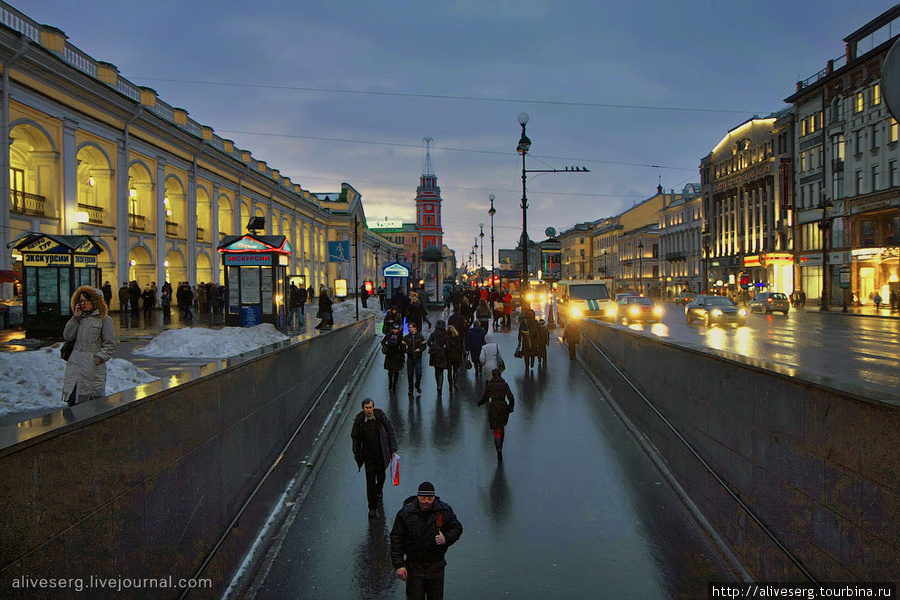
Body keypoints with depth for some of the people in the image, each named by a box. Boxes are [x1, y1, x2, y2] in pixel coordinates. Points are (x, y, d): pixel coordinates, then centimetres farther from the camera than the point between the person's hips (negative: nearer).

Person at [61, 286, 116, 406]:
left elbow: (110, 345, 0)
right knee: (72, 401, 2)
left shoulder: (104, 319, 1)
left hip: (93, 367, -5)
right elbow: (67, 336, 8)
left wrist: (99, 358, -11)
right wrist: (75, 318, 4)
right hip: (75, 365, 5)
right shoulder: (79, 318, 18)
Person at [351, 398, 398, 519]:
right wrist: (356, 455, 5)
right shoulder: (359, 421, -11)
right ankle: (372, 507, 5)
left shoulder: (381, 417, -14)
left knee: (381, 475, 19)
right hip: (368, 454, -1)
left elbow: (390, 432, -5)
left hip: (382, 453, 1)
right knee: (370, 480, -4)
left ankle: (378, 491, 53)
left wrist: (393, 450, -5)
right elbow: (355, 437, 1)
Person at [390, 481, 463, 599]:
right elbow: (396, 539, -6)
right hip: (414, 566, -2)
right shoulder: (405, 513, -10)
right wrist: (399, 565, -10)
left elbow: (457, 528, 8)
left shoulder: (445, 511, -4)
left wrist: (446, 539, -13)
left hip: (436, 565, 2)